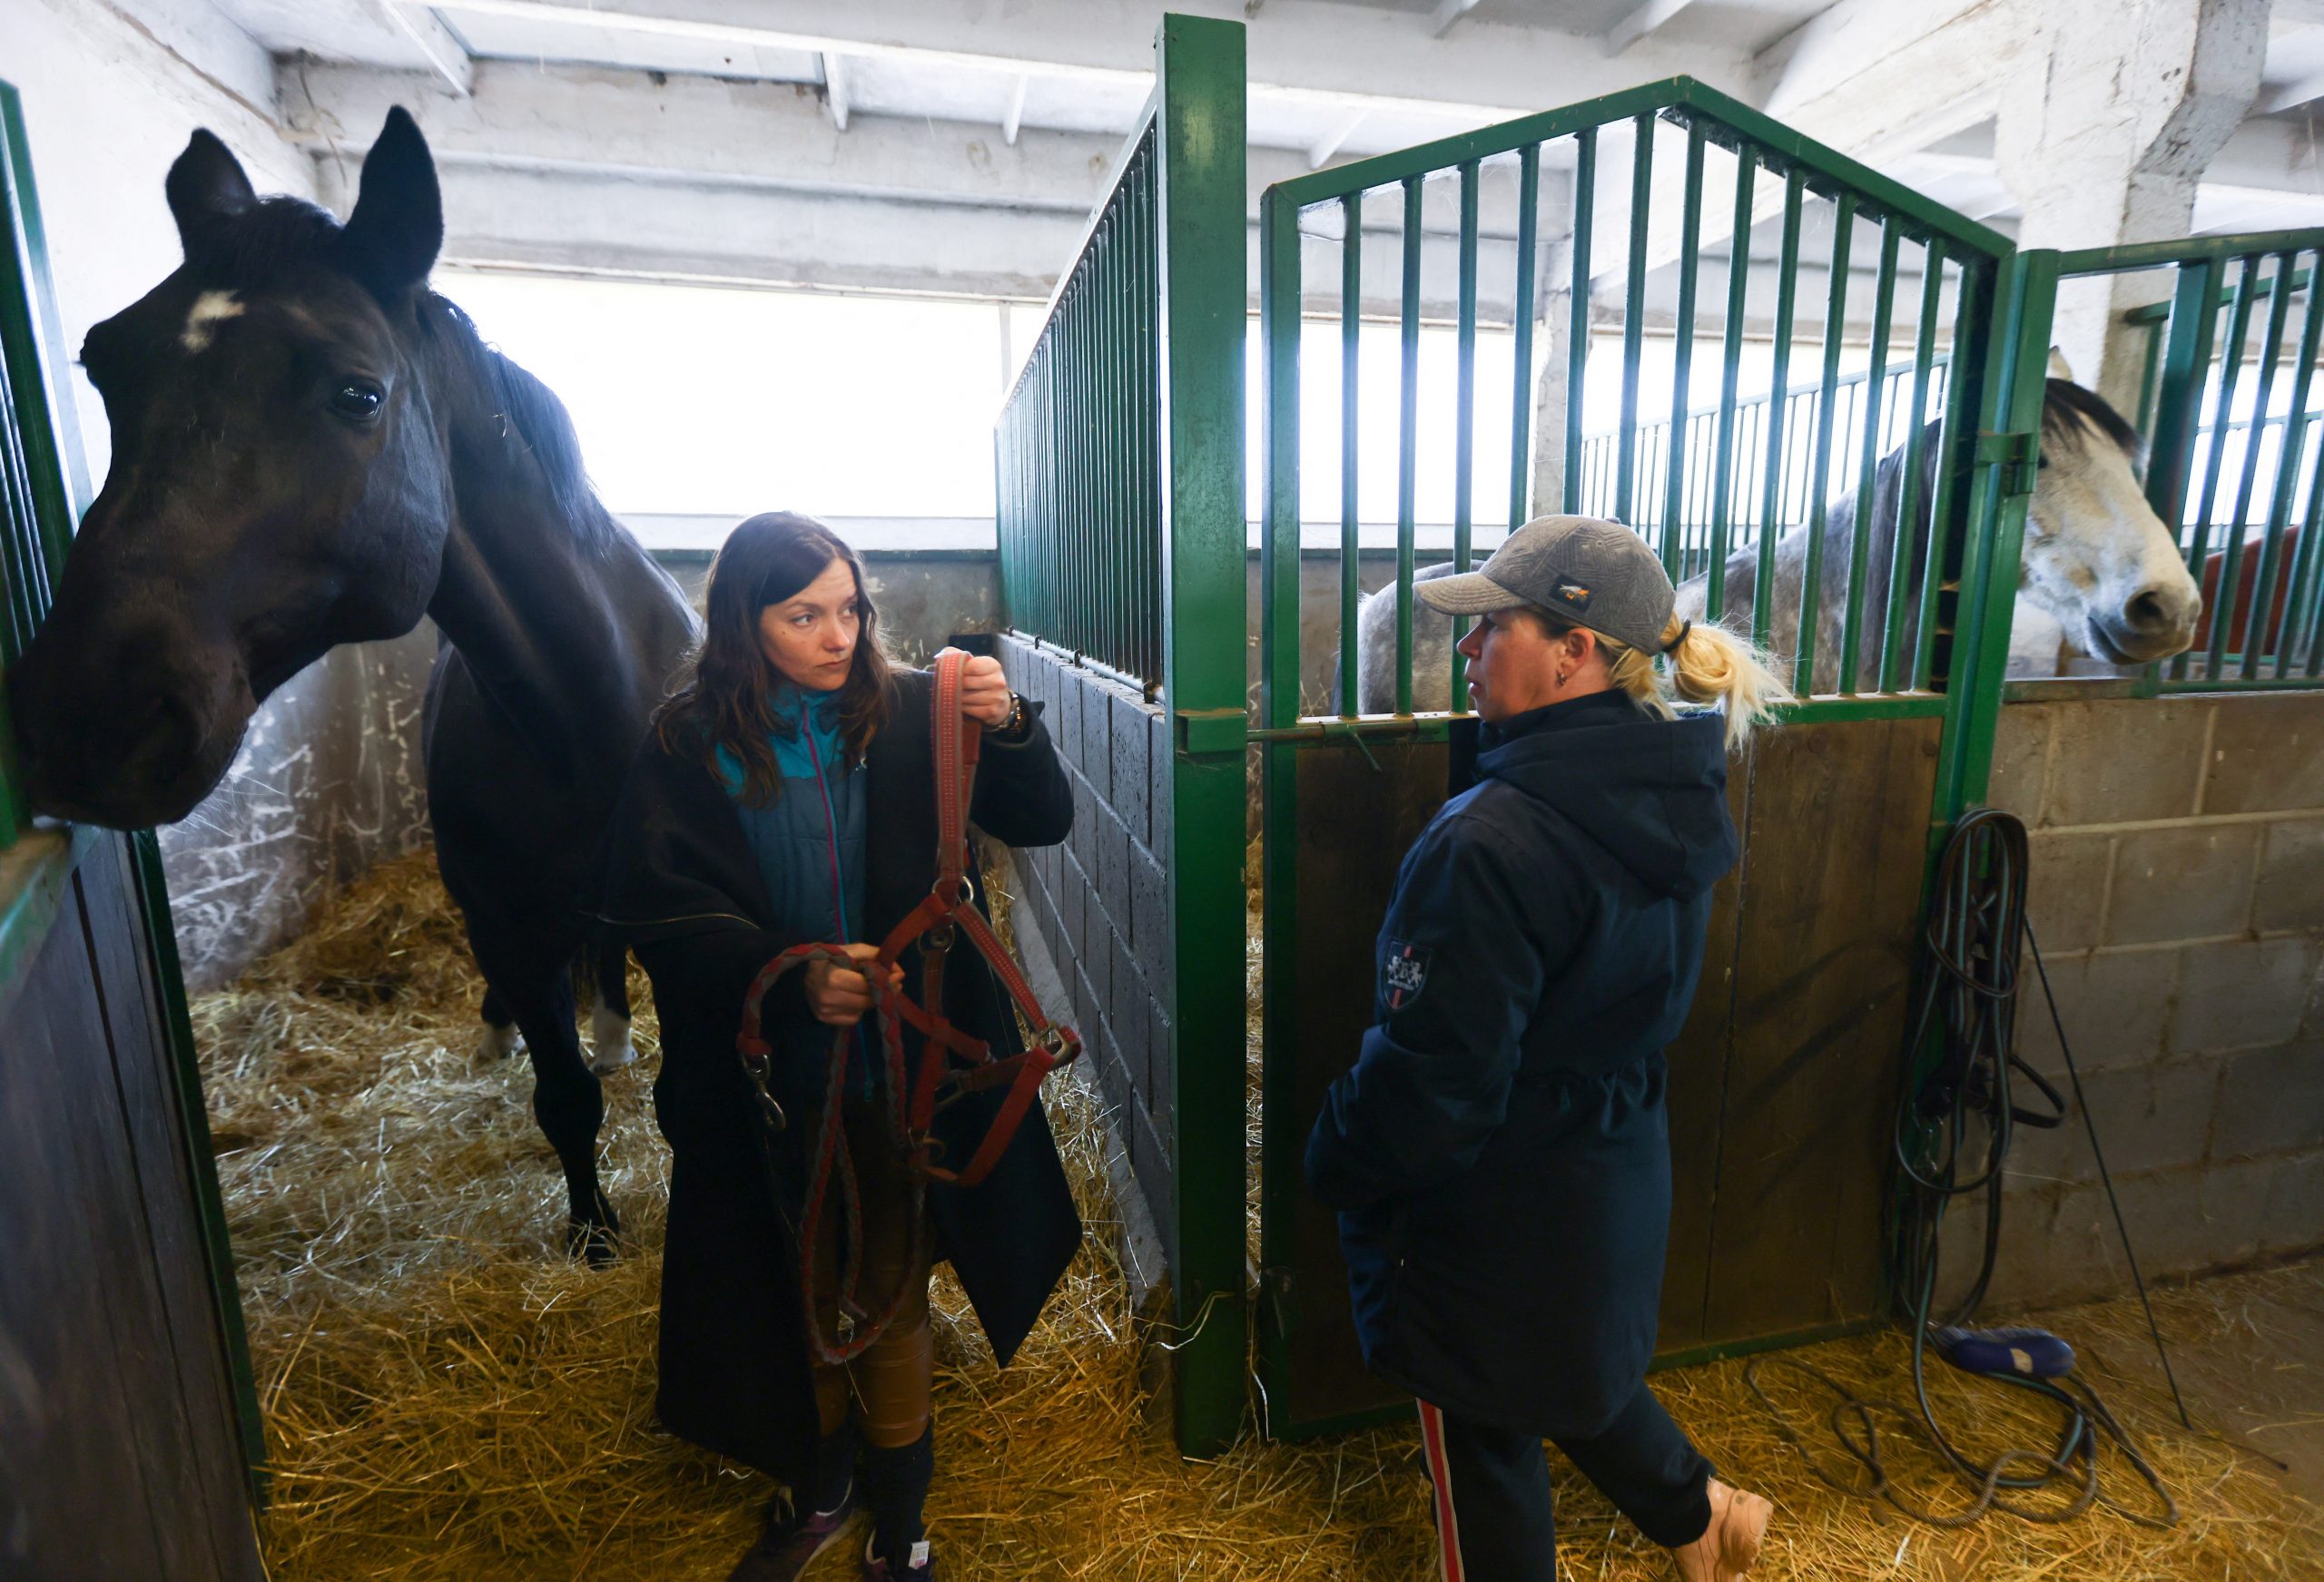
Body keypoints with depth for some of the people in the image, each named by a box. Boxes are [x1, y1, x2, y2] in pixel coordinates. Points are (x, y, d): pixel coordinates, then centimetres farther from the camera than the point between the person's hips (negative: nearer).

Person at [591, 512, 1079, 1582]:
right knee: (807, 1286, 23)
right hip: (775, 1079, 1)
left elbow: (1042, 822, -9)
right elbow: (656, 910, -13)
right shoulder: (689, 745, -9)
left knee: (890, 1289, 15)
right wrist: (789, 974, -29)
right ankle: (823, 1478, 50)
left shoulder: (906, 714, -10)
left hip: (904, 1060, -1)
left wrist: (1009, 726, -29)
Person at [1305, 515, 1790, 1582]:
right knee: (1574, 1366, 35)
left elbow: (1427, 1080, -26)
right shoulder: (1681, 799, -7)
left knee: (1484, 1446, 20)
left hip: (1495, 1215, -7)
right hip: (1617, 1165, 8)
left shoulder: (1494, 844, -33)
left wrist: (1334, 1164, -9)